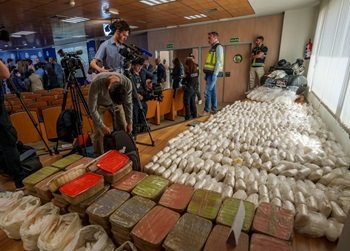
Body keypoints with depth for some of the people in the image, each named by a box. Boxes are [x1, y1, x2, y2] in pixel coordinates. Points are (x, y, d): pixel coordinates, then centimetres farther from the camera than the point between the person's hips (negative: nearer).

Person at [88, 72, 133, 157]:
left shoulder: (127, 83, -33)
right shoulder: (96, 83, -41)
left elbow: (128, 103, -15)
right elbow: (92, 107, -29)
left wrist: (130, 122, -13)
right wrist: (102, 126, -26)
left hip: (116, 103, 2)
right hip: (99, 103, -2)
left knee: (123, 128, -2)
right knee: (98, 131, -9)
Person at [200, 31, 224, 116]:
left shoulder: (218, 47, -7)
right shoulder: (213, 48, 19)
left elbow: (219, 61, -16)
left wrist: (215, 74, -21)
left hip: (213, 73, -9)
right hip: (210, 73, 9)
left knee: (207, 92, -11)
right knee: (212, 91, 11)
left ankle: (206, 110, -6)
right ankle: (213, 109, 18)